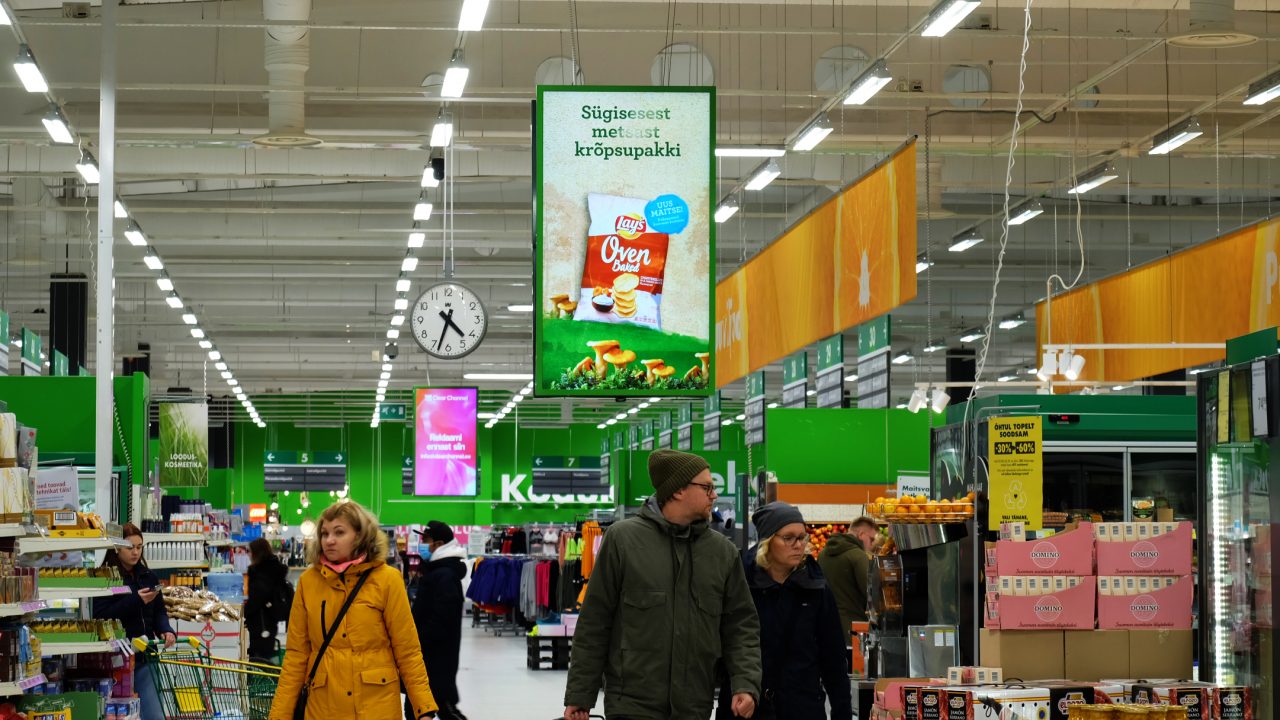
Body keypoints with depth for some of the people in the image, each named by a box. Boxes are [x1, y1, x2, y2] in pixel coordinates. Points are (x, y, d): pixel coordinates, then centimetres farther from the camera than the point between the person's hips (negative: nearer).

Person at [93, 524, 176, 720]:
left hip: (143, 657, 5)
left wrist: (166, 631, -6)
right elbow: (101, 616, -16)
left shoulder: (148, 577, 11)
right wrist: (135, 600, -22)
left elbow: (158, 611, 15)